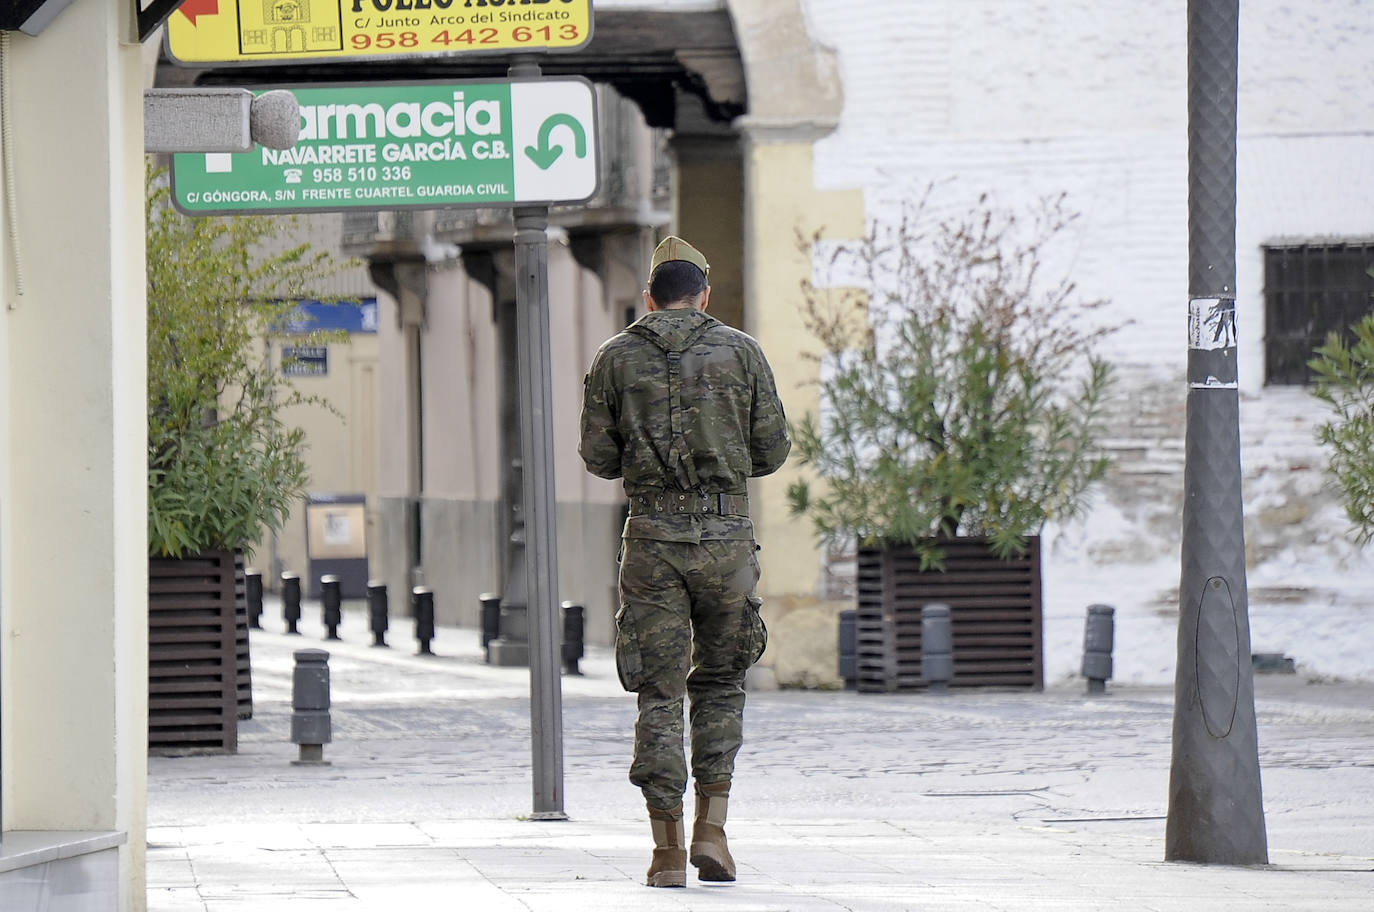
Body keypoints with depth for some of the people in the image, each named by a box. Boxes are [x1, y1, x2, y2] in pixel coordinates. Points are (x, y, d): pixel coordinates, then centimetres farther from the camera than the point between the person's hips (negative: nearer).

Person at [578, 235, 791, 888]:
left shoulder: (615, 358, 5)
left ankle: (668, 851, -1)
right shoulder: (741, 352, 4)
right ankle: (711, 828, 6)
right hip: (726, 534, 0)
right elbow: (772, 450, 4)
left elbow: (598, 456, 5)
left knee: (659, 692, 4)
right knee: (720, 681, 16)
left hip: (652, 535, 0)